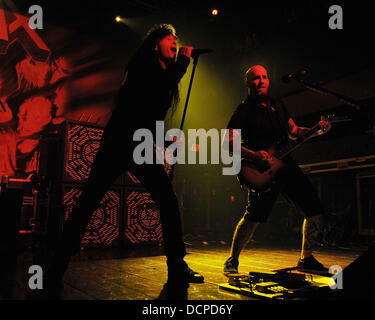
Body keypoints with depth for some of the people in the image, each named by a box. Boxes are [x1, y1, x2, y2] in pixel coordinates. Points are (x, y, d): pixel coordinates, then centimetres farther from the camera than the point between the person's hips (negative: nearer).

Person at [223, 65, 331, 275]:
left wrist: (316, 130, 7)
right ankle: (232, 261, 4)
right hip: (262, 172, -7)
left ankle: (306, 259, 24)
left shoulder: (278, 106, 17)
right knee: (255, 216, -19)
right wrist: (253, 155, -24)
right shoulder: (245, 110, -3)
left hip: (287, 165, 7)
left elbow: (294, 132, 25)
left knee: (316, 211, 4)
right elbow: (228, 142, -11)